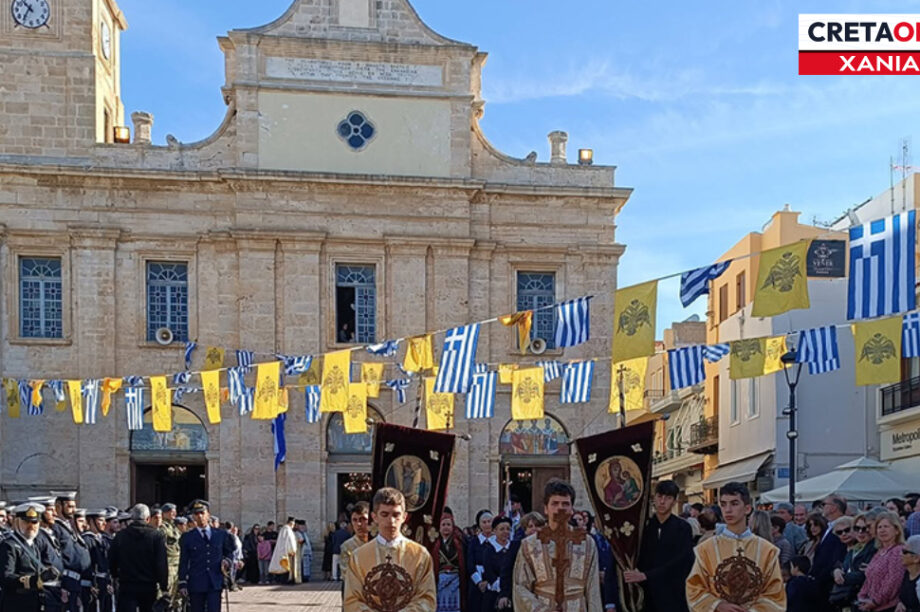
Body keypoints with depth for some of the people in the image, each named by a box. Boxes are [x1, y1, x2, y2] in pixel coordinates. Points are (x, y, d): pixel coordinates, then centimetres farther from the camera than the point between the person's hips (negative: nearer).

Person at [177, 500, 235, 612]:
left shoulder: (221, 534, 9)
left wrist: (227, 560, -2)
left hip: (215, 584, 0)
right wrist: (182, 584, -2)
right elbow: (183, 562, 4)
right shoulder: (187, 537, 5)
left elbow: (229, 551, 22)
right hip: (196, 585, 0)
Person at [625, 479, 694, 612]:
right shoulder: (645, 526, 7)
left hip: (674, 594, -2)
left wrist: (645, 575, -18)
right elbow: (640, 559, 8)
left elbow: (679, 561, -11)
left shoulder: (682, 527, -1)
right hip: (649, 593, 2)